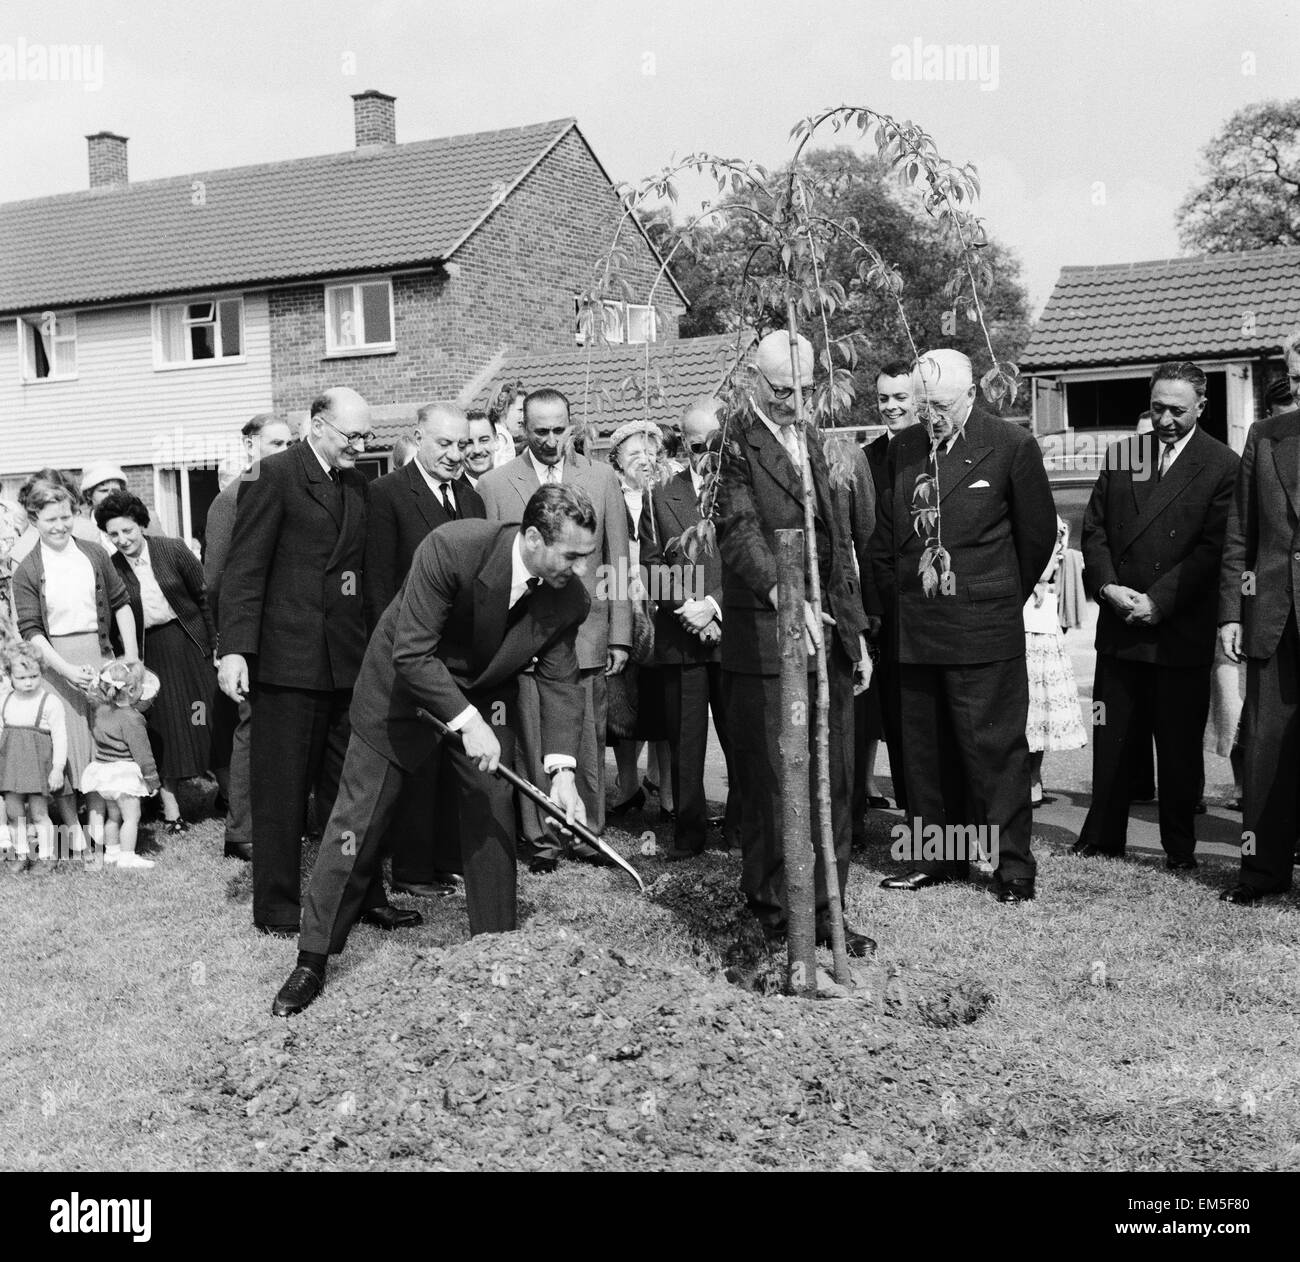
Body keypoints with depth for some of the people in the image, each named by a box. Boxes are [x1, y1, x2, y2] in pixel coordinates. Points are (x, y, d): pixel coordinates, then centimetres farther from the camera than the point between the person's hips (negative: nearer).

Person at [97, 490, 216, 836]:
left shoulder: (172, 550, -7)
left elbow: (204, 597, -2)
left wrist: (214, 643, -3)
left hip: (188, 643, -1)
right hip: (148, 654, 1)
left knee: (203, 721, 3)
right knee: (161, 730, 3)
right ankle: (170, 808, 10)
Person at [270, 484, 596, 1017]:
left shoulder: (569, 598, -18)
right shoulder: (451, 548, -34)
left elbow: (560, 681, -10)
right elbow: (412, 652, -31)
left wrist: (561, 769, -21)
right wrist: (465, 722, -36)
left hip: (485, 697, 4)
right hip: (403, 685, -4)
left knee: (494, 818, 1)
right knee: (357, 822, 0)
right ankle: (312, 960, 12)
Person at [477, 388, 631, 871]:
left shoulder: (602, 478, 7)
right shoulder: (494, 484, 3)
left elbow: (618, 561, 7)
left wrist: (620, 635, 3)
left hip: (587, 635, 1)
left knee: (588, 744, 7)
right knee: (534, 747, 2)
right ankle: (541, 839, 14)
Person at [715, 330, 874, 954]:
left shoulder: (811, 443, 19)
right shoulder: (736, 448, -5)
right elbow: (741, 534, -21)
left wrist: (855, 631, 18)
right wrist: (785, 595, -37)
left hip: (827, 638, 7)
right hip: (766, 640, -7)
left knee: (832, 782, 9)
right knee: (773, 785, 0)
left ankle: (824, 911, 19)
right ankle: (777, 914, 13)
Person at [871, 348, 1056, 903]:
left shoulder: (1011, 445, -3)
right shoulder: (903, 448, 10)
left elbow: (1038, 534, 3)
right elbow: (884, 540, 16)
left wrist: (1002, 600, 10)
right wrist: (900, 606, 13)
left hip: (984, 630, -5)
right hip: (915, 630, 5)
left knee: (994, 747, -1)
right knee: (925, 749, 9)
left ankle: (1012, 866, 8)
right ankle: (937, 857, 20)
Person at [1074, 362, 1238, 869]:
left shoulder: (1221, 466, -4)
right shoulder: (1120, 454, 11)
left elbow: (1213, 548, -10)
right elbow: (1094, 528, 9)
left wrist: (1157, 600, -16)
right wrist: (1107, 586, -7)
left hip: (1180, 632, -4)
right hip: (1118, 624, 4)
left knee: (1179, 745, 5)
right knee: (1110, 737, 9)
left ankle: (1179, 847, 17)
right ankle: (1102, 837, 21)